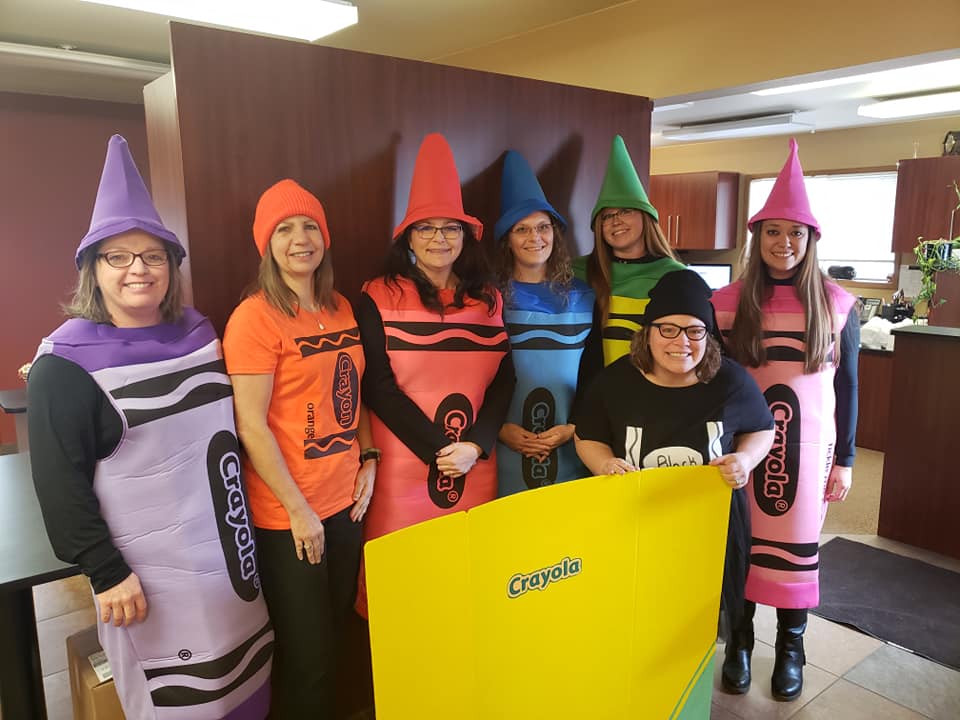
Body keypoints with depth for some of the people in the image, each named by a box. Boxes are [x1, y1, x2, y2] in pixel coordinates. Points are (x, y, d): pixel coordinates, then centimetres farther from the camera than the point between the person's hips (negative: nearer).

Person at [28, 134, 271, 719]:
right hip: (150, 570, -5)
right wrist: (106, 571, -14)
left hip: (225, 553, 6)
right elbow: (60, 483, -13)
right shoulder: (66, 366, -12)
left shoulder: (198, 334, 5)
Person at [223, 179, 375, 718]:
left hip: (346, 500, 6)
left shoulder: (341, 309, 7)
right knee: (307, 655, 9)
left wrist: (367, 460, 3)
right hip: (288, 515, -6)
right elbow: (251, 426, -17)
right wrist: (298, 510, -15)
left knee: (337, 637, 20)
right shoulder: (255, 316, -14)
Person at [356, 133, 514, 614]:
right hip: (404, 467, -3)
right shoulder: (379, 298, -3)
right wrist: (439, 450, -14)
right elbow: (378, 387, -9)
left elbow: (503, 379, 5)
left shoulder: (488, 300, 7)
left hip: (476, 466, 4)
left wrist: (476, 446, -10)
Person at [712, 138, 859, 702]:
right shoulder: (728, 302, -3)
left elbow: (847, 386, 4)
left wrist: (845, 458, 4)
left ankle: (791, 647, 30)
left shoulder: (836, 304, -1)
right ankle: (739, 641, 28)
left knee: (797, 545, 10)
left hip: (808, 446, 0)